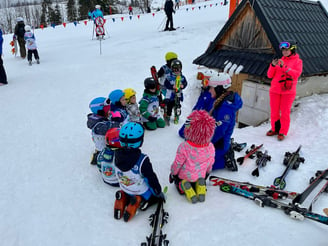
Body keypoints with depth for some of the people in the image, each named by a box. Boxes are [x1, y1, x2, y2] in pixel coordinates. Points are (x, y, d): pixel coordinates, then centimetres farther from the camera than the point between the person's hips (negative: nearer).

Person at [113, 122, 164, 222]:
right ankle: (142, 202, -4)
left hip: (125, 190, 5)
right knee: (159, 197, 20)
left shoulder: (117, 154, -19)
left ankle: (124, 198, 7)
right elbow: (152, 179, -22)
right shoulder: (142, 160, -35)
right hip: (142, 193, -5)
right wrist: (159, 193, -4)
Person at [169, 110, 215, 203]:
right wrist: (207, 173, 18)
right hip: (201, 176, 3)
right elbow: (210, 164, -4)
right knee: (201, 179, 36)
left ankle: (184, 187, -3)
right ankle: (200, 184, 2)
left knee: (177, 179, 29)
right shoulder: (210, 147, -22)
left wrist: (173, 174, 3)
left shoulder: (184, 147, -33)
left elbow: (177, 164, -19)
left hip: (185, 176, -3)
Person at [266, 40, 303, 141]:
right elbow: (270, 75, 7)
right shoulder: (279, 60, 11)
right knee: (274, 112, 8)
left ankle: (283, 132, 9)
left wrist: (284, 67, -21)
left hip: (288, 91, -3)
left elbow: (297, 73, -14)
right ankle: (275, 129, 24)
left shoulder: (297, 61, 4)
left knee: (285, 112, -1)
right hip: (275, 90, 3)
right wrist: (273, 66, -11)